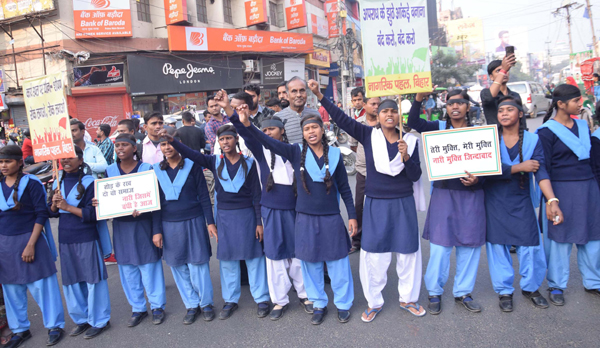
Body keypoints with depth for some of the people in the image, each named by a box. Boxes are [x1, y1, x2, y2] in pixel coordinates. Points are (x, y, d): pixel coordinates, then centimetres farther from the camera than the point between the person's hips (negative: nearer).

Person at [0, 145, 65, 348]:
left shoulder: (31, 183, -8)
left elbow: (41, 214, -10)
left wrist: (31, 244, -14)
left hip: (29, 239, -5)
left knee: (41, 285, 2)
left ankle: (54, 326, 17)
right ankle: (20, 330, 29)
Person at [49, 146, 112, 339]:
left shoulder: (89, 182, -9)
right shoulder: (58, 183, 8)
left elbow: (92, 213, -13)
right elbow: (51, 212, 11)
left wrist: (67, 206, -18)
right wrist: (55, 204, -10)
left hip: (87, 238, -5)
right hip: (65, 239, 6)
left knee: (92, 279, 3)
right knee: (71, 280, 13)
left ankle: (99, 321, 19)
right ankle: (81, 318, 31)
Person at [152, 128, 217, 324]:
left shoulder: (192, 165, -1)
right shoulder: (157, 170, 5)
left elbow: (204, 195, -1)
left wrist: (210, 222, -5)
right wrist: (157, 230, 2)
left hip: (193, 222, -2)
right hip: (169, 225, 3)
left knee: (197, 264, 0)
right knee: (178, 267, 6)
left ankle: (206, 303, 19)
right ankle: (191, 305, 22)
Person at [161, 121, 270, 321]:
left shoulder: (248, 163, -1)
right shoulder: (215, 162, 4)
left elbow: (256, 194, -2)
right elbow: (191, 154, -9)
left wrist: (259, 222, -4)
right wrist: (171, 140, -26)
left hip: (246, 214, -2)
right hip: (224, 214, 2)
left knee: (253, 255, 3)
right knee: (227, 257, 9)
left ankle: (261, 299, 16)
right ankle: (231, 300, 23)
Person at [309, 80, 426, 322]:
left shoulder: (410, 141, 0)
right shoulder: (368, 135, -4)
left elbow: (415, 176, -2)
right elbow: (341, 119, -13)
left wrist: (406, 156, -20)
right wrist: (320, 96, -21)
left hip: (403, 204, 1)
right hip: (375, 204, -1)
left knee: (407, 251, 11)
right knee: (373, 254, 5)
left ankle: (408, 299, 33)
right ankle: (374, 302, 25)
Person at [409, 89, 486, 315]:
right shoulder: (438, 128, 3)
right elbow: (414, 123, -14)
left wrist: (477, 179, -13)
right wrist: (418, 99, -27)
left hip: (471, 195, 2)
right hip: (444, 193, -2)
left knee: (469, 245, 9)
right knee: (440, 245, 1)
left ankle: (463, 292, 27)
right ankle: (434, 292, 18)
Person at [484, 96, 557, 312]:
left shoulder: (532, 140, 0)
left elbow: (541, 172, -11)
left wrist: (552, 200, -23)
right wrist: (519, 167, -13)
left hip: (522, 201, 1)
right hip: (495, 201, 0)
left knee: (530, 243, 1)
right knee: (497, 244, 5)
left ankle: (531, 287, 26)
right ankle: (504, 291, 22)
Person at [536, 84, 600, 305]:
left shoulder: (582, 126, 11)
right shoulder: (547, 131, -8)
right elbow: (542, 168, -10)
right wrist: (550, 199, -14)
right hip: (561, 190, -6)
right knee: (559, 238, 3)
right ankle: (556, 286, 18)